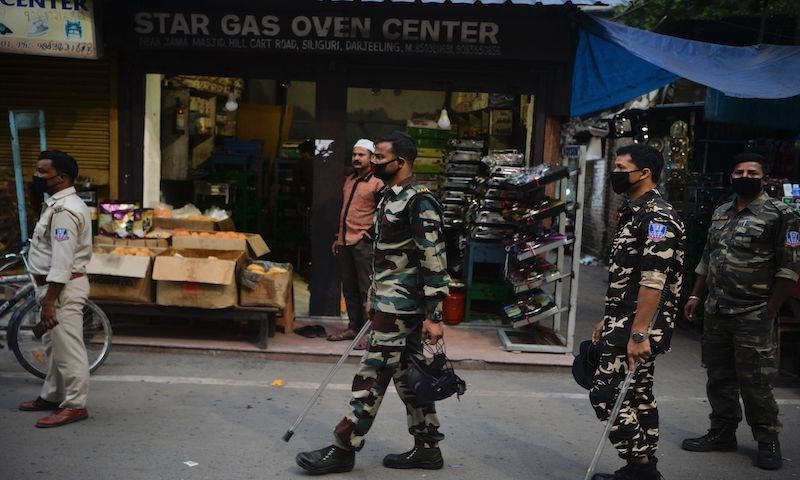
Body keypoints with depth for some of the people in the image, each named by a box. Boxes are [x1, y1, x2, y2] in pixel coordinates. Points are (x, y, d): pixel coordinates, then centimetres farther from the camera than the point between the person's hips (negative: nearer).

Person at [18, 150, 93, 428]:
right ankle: (52, 396, 32)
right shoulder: (61, 204, 14)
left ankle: (75, 405, 5)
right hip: (57, 285, 11)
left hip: (63, 288, -11)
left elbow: (62, 260, -25)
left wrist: (49, 301, -24)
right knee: (55, 346, 20)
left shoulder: (64, 210, -21)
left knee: (68, 349, -3)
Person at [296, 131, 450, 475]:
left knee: (371, 377, -3)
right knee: (408, 377, 13)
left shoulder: (419, 201, -16)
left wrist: (434, 316, -21)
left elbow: (435, 261, -20)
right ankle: (427, 448, 22)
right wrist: (374, 298, 24)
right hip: (392, 303, 10)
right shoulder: (389, 198, 14)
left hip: (400, 307, -10)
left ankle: (343, 449, 7)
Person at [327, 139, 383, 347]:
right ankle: (353, 327, 22)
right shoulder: (349, 180, 17)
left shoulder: (377, 183, -8)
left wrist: (371, 233, -12)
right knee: (349, 289, 13)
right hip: (345, 243, 8)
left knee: (366, 291, -4)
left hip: (363, 244, -8)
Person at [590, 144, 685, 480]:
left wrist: (638, 333, -26)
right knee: (638, 398, 13)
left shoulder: (658, 217, -16)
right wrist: (608, 320, 21)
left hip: (638, 327, -10)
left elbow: (654, 281, -24)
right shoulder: (634, 213, 15)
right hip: (626, 324, 10)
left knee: (606, 396, -8)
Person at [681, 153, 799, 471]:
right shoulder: (720, 214, 14)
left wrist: (769, 312, -13)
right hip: (716, 312, 6)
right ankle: (722, 433, 25)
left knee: (755, 382, 0)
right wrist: (695, 296, 13)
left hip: (753, 316, -6)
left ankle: (768, 441, 16)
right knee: (718, 377, 12)